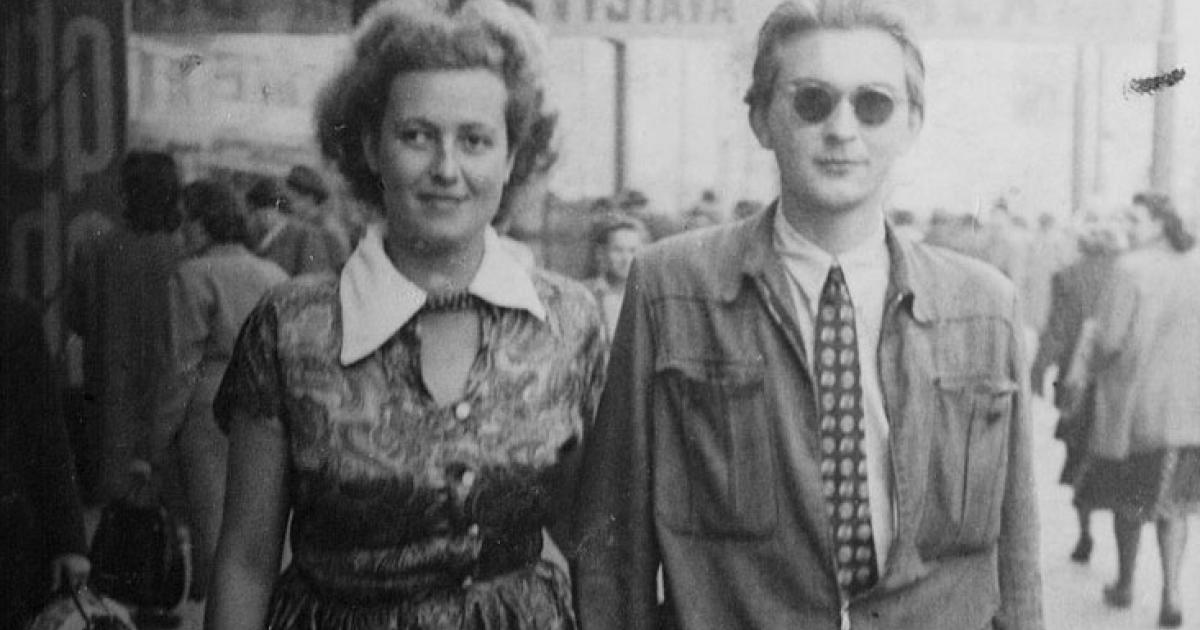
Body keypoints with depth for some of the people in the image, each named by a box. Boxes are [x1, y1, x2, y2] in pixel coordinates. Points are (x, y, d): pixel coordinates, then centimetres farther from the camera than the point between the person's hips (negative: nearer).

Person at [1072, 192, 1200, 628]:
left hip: (1133, 398, -3)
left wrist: (1096, 362, 3)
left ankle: (1125, 584, 27)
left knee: (1129, 496, 13)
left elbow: (1109, 338, -17)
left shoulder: (1131, 269, -15)